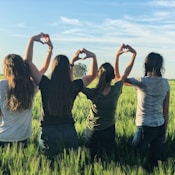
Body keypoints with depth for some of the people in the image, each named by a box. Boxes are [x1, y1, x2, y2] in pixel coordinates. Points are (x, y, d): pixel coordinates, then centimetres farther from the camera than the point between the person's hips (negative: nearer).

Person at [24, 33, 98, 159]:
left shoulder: (46, 85, -13)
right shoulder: (74, 86, -7)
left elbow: (28, 62, -6)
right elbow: (93, 75, 10)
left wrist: (32, 40, -3)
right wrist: (93, 57, 1)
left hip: (49, 131, -2)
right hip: (69, 130, 2)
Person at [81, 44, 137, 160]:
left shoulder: (93, 94, -26)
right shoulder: (116, 90, -21)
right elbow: (125, 74, -3)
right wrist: (134, 54, 2)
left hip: (92, 130, -1)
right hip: (109, 130, 2)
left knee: (90, 158, 14)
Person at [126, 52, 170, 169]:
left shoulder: (142, 82, -12)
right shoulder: (165, 83, 1)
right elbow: (166, 110, 5)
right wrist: (164, 131, 15)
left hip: (145, 127, -5)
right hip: (160, 127, 6)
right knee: (155, 161, 13)